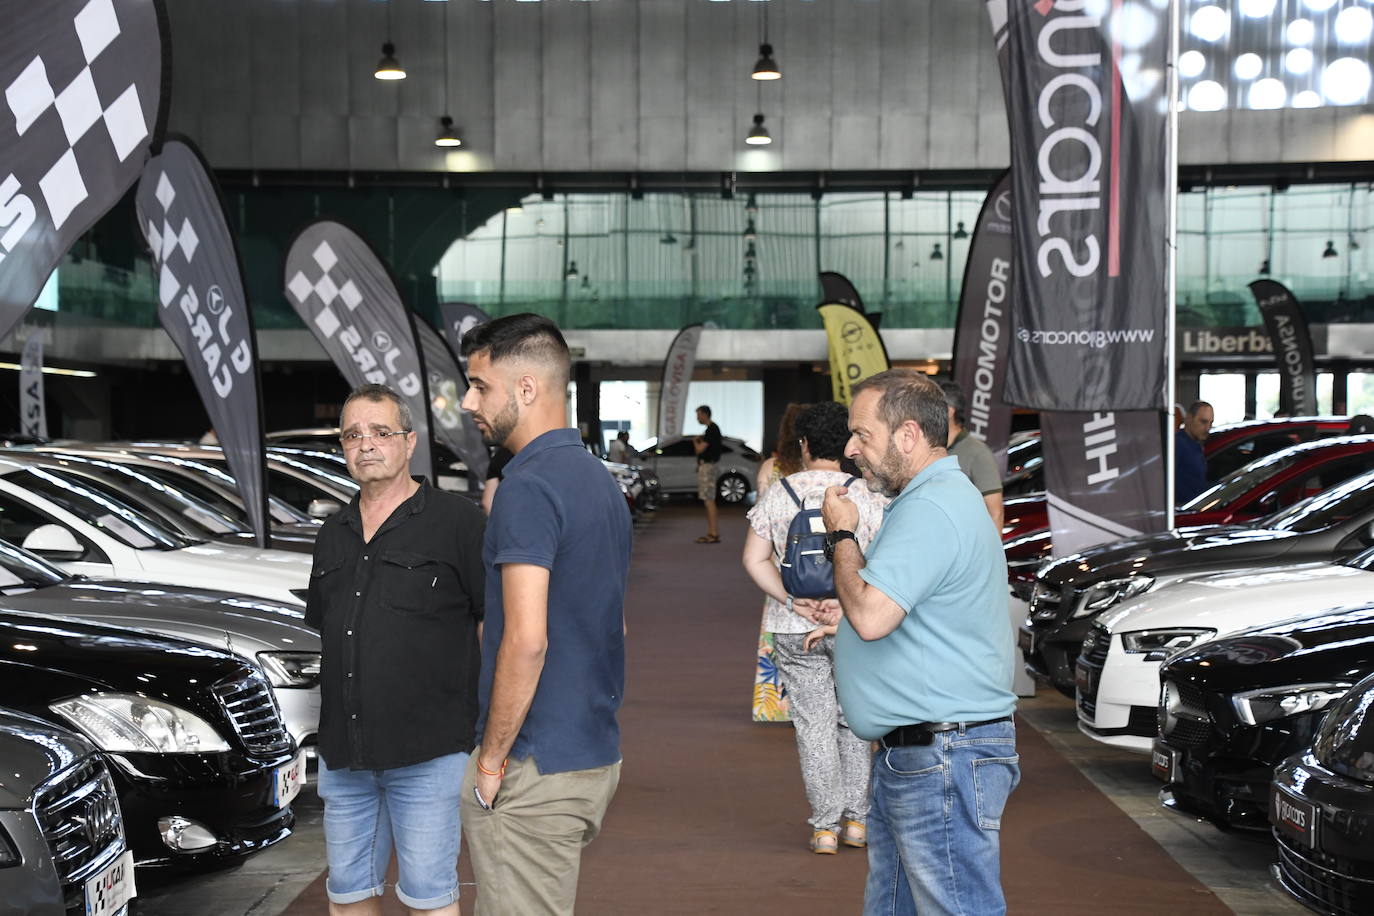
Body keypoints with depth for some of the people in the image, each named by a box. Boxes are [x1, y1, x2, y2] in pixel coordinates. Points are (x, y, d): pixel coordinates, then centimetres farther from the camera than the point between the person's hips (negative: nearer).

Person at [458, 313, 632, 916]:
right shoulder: (600, 480, 13)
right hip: (597, 753, 9)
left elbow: (526, 640, -24)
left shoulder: (528, 488, -17)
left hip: (535, 770, -9)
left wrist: (491, 759, -15)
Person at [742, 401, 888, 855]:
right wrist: (845, 603, -14)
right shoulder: (866, 497, -4)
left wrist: (793, 602, -8)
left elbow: (754, 559, -3)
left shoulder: (776, 496, 0)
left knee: (814, 724, 7)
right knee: (854, 721, 15)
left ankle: (825, 826, 8)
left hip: (795, 630, 0)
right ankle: (856, 819, 15)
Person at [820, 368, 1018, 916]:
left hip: (943, 765, -11)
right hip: (909, 757, 11)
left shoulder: (931, 510, -19)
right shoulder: (941, 497, 17)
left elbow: (871, 617, -26)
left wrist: (841, 535, -11)